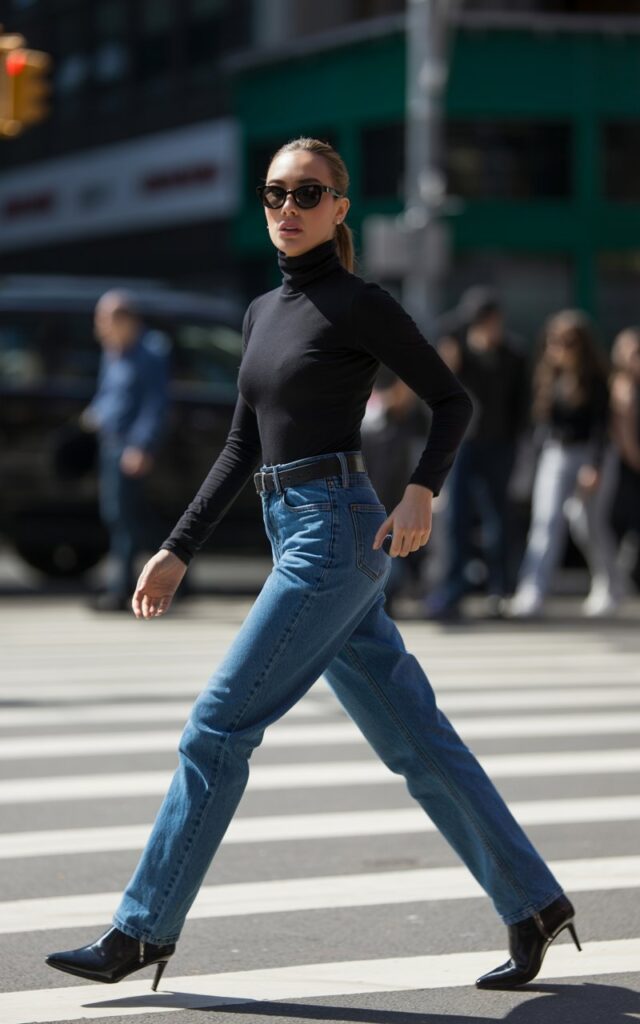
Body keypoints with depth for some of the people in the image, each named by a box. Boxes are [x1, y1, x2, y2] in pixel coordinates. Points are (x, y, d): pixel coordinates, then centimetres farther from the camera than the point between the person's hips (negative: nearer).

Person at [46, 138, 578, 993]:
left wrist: (422, 491, -14)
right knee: (413, 738, 9)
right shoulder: (264, 312, 16)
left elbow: (453, 400, -2)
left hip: (336, 536, -8)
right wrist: (179, 550, 15)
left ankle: (144, 930, -1)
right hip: (295, 536, 8)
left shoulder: (359, 305, -7)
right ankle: (533, 903, 16)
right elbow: (243, 446, 19)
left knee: (218, 726, -7)